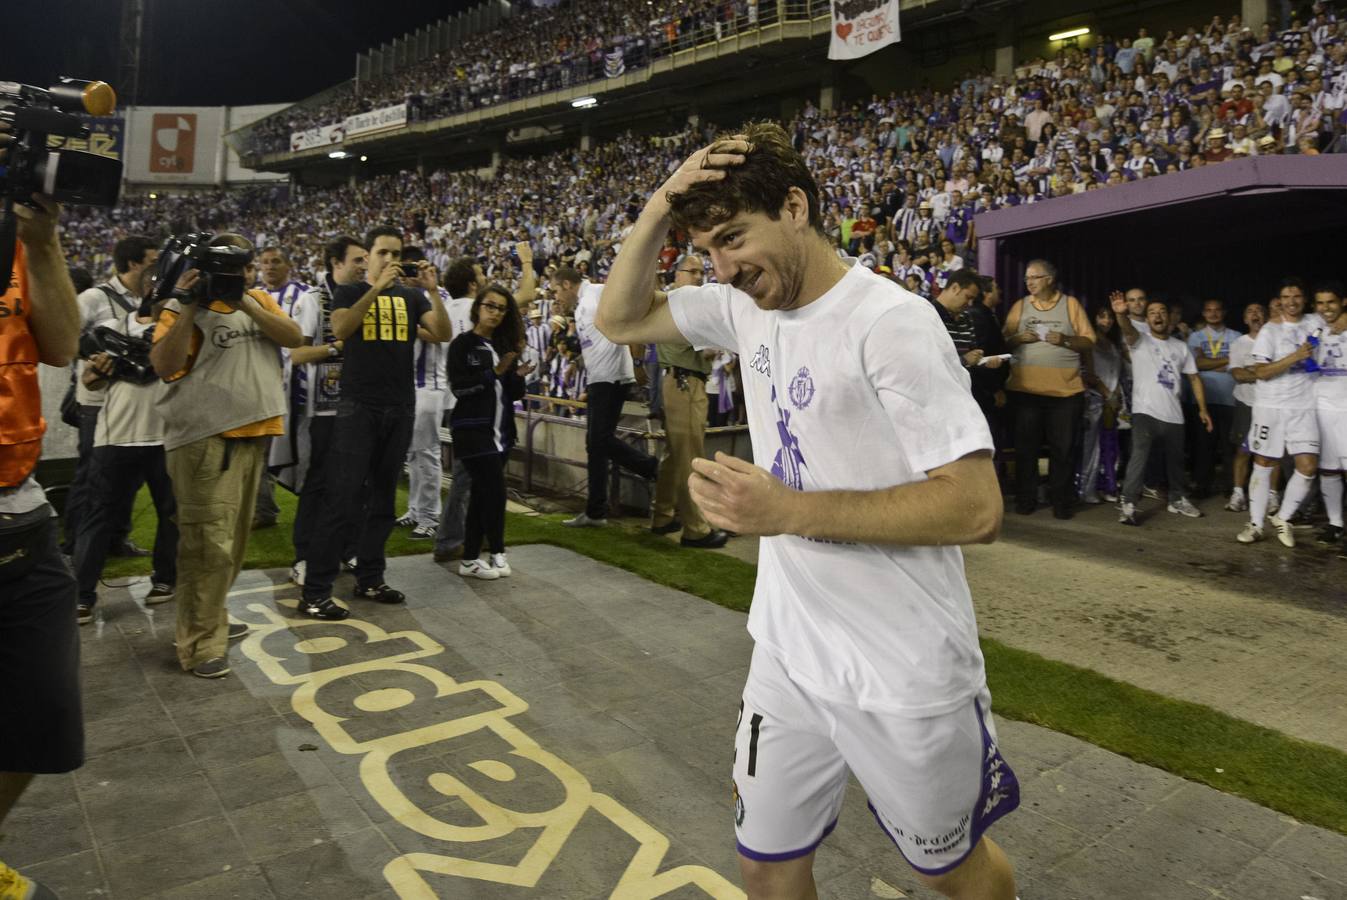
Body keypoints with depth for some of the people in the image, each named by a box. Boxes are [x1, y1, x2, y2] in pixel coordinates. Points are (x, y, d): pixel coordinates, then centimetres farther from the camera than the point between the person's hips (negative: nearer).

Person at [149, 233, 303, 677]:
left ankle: (210, 617, 31)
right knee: (209, 542, -7)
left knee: (233, 536, 16)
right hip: (205, 438, -6)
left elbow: (294, 338, -1)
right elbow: (164, 365, -15)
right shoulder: (184, 307, -2)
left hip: (253, 433, 6)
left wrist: (248, 305, -10)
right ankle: (199, 643, 2)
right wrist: (188, 308, -18)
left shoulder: (259, 299, 14)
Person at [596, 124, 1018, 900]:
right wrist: (658, 212, -6)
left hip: (904, 677, -6)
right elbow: (621, 320, 10)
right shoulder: (748, 307, 2)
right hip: (788, 658, 6)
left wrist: (789, 510, -27)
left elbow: (977, 507, -24)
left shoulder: (890, 320, -20)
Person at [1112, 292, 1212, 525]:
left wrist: (1203, 409, 7)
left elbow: (1194, 377, 14)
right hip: (1145, 411, -5)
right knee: (1139, 455, -22)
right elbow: (1128, 330, -24)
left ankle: (1177, 500, 36)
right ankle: (1128, 505, -23)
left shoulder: (1180, 346, 13)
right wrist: (1121, 313, -48)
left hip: (1173, 415, 5)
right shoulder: (1140, 340, -1)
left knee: (1176, 459, 17)